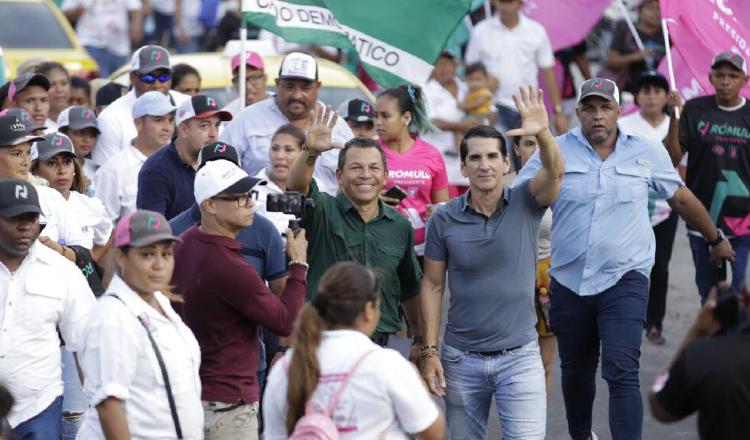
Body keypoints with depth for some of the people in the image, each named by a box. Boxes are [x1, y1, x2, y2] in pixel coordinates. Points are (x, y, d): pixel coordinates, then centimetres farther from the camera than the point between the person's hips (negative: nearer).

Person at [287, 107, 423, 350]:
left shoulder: (400, 226, 11)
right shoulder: (322, 212, -1)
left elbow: (410, 289, 21)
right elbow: (297, 186, -23)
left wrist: (420, 339, 22)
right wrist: (311, 152, -42)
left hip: (383, 344, 4)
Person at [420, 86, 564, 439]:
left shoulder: (525, 204, -5)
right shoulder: (444, 220, -3)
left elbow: (554, 171, -25)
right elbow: (433, 285, 2)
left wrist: (542, 133, -45)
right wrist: (429, 351, -3)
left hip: (519, 356, -2)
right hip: (461, 358, 2)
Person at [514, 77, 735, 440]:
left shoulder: (647, 153, 0)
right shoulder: (555, 152, -3)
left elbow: (681, 199, 14)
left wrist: (716, 239, 25)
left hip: (624, 280, -2)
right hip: (569, 283, 2)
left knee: (621, 373, -16)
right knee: (575, 370, 17)